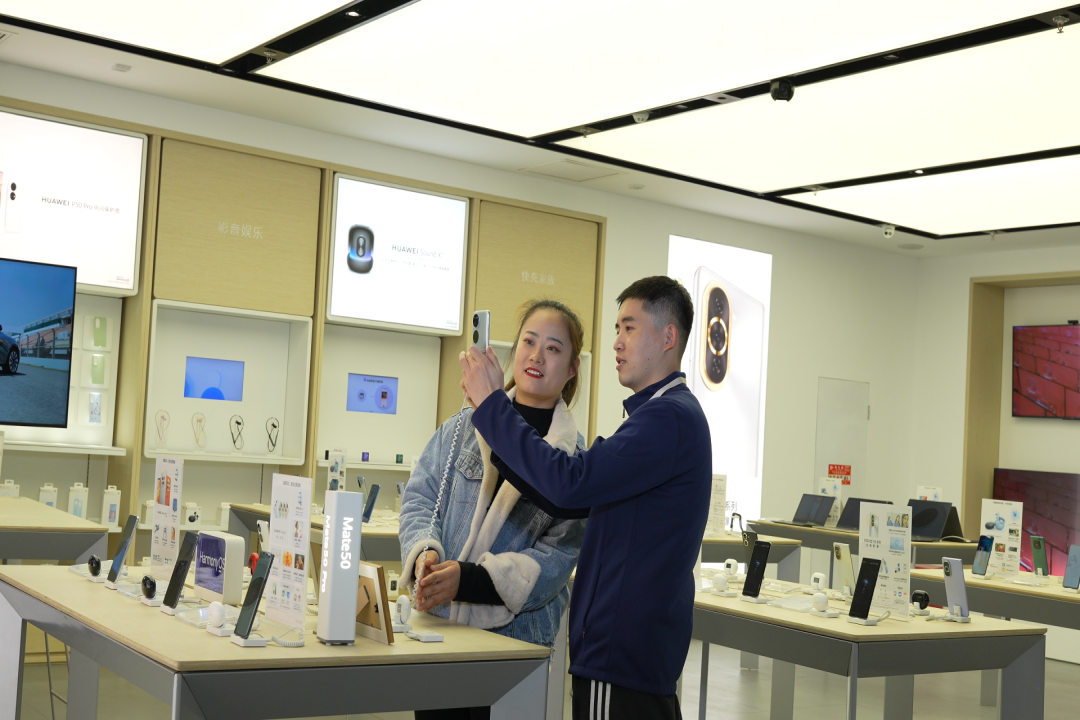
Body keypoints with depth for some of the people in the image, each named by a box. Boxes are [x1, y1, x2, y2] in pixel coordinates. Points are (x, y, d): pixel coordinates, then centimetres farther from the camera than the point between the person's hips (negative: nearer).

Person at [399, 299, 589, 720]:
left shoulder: (575, 456, -2)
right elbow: (419, 496, 5)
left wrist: (469, 579, -21)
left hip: (516, 636, -2)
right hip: (438, 622, 2)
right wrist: (426, 554, -16)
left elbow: (560, 553, -10)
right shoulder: (466, 425, 5)